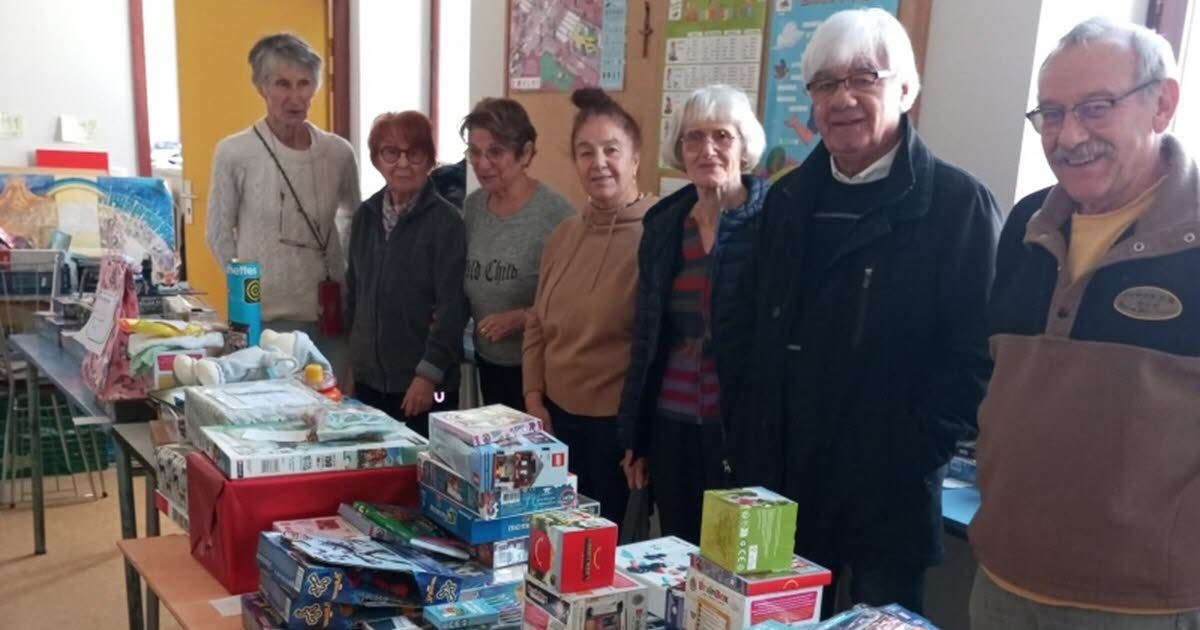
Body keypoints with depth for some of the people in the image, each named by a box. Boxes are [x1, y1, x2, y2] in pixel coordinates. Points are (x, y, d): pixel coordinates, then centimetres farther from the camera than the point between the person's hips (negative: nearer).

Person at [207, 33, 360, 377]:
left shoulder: (339, 152, 1)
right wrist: (249, 288, 1)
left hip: (330, 313, 3)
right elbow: (218, 235, 2)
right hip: (265, 317, -3)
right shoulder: (234, 153, -7)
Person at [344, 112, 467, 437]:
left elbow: (452, 306, -13)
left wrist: (429, 373, -17)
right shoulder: (366, 215, 8)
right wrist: (352, 360, 13)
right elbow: (354, 292, 14)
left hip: (424, 383, -5)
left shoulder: (445, 220, -11)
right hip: (369, 378, 5)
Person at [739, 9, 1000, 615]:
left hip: (888, 494, -5)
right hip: (779, 482, 5)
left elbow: (976, 351, -12)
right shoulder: (789, 198, 9)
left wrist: (914, 453, -16)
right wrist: (748, 447, 7)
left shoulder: (957, 202, -9)